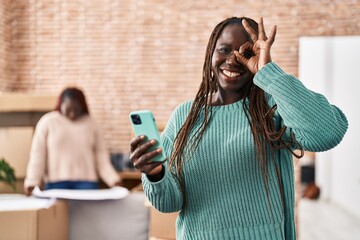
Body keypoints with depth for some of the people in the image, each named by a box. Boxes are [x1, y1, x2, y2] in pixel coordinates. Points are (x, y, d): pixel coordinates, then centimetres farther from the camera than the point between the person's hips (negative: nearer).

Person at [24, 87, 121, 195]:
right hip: (56, 183, -1)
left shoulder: (91, 124, 8)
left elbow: (101, 154, 7)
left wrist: (113, 179, -4)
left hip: (86, 182, 1)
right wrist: (32, 181, -7)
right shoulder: (47, 122, 3)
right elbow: (38, 154, 2)